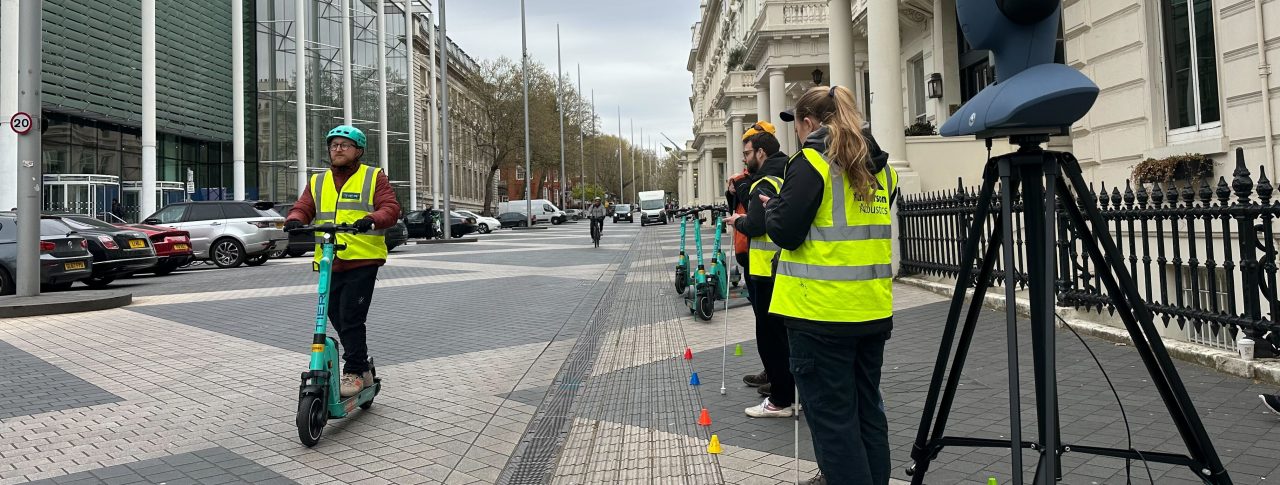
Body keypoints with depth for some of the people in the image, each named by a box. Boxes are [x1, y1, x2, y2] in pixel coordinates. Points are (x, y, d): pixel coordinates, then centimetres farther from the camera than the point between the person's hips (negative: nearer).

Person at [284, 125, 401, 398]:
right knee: (337, 319, 10)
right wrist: (295, 220, -15)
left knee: (351, 318, -10)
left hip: (362, 261, -5)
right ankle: (362, 367, 25)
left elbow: (391, 208, -7)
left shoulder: (374, 178, 4)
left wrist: (372, 219, -28)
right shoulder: (317, 182, 18)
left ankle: (354, 372, 3)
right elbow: (303, 208, 9)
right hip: (329, 263, 5)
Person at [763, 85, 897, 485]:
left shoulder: (811, 162, -11)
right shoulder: (879, 165, 11)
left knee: (832, 417, 2)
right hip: (872, 309, 7)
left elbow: (785, 233, -13)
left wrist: (772, 207, 7)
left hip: (821, 311, -7)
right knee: (867, 410, 18)